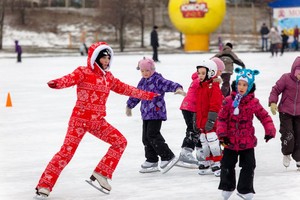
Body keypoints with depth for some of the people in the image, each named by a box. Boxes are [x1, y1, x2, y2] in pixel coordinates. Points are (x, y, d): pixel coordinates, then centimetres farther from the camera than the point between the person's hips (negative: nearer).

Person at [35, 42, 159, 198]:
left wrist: (147, 95, 26)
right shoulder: (84, 72, -8)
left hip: (98, 121, 7)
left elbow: (125, 89, 22)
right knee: (67, 151, -15)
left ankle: (100, 174, 4)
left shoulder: (108, 77, 12)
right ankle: (44, 185, -10)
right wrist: (56, 83, -49)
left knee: (120, 142, -1)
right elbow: (69, 79, -26)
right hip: (80, 119, -7)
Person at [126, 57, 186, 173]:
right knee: (146, 137, 10)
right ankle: (151, 161, 18)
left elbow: (169, 85, -27)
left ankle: (168, 157, -7)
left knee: (152, 135, -15)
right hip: (146, 114, 9)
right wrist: (129, 106, 41)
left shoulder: (158, 80, -10)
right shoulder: (142, 82, 15)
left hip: (156, 113, -9)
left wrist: (178, 89, -48)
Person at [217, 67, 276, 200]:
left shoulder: (254, 103, -7)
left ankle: (245, 189, 18)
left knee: (248, 165, 3)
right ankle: (227, 187, 31)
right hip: (230, 141, 0)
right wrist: (222, 134, -13)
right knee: (227, 165, 11)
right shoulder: (228, 101, -9)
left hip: (247, 141, 0)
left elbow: (264, 116, -1)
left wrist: (269, 130, -13)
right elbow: (221, 118, -5)